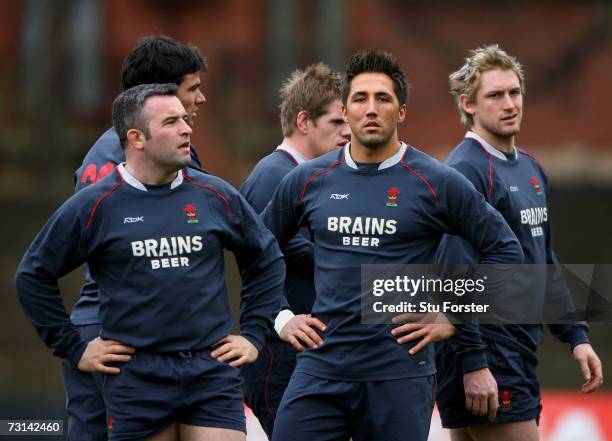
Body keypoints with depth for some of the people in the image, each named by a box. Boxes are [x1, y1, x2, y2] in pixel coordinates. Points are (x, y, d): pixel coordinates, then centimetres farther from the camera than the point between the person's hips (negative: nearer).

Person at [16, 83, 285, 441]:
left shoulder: (216, 196, 7)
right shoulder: (95, 206, -1)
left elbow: (268, 260, 20)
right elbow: (34, 276, 7)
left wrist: (254, 335, 13)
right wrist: (74, 349, 5)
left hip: (212, 372, 2)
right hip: (137, 378, -2)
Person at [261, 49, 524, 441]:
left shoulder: (436, 183, -2)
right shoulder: (307, 180, 7)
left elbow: (504, 250, 3)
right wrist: (279, 317, 11)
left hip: (401, 372, -2)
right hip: (321, 365, 3)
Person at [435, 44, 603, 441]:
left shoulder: (531, 170, 15)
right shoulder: (466, 170, -13)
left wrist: (576, 336, 17)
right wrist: (474, 364, -23)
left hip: (520, 355, 9)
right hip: (487, 358, -9)